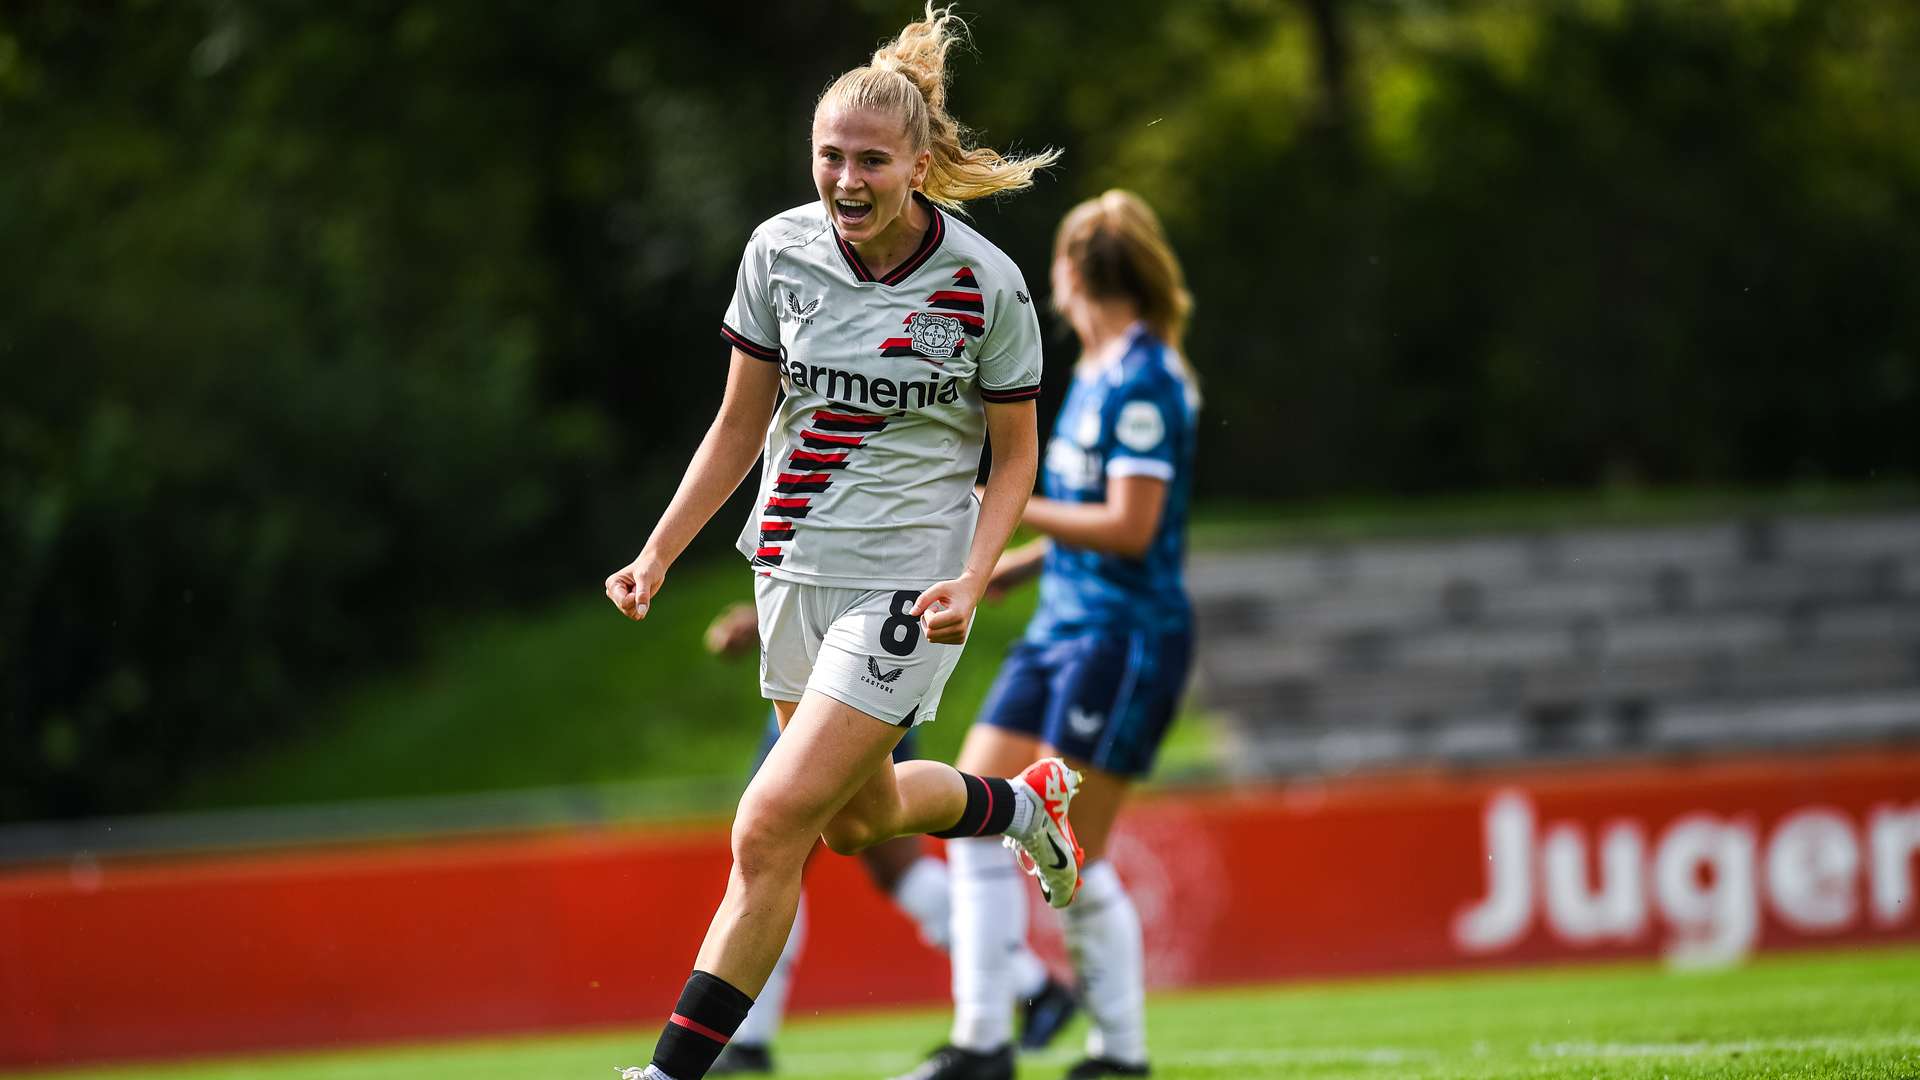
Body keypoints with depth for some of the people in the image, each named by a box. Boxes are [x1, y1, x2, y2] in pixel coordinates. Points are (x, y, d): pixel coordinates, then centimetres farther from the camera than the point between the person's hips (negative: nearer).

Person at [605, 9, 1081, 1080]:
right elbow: (740, 425, 8)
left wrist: (972, 582, -17)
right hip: (796, 565, 6)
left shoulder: (986, 285, -12)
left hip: (908, 582, -6)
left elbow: (1017, 458, -2)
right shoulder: (779, 250, -2)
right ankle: (1025, 802, 52)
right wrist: (659, 555, 0)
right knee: (860, 816, 21)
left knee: (772, 825, -14)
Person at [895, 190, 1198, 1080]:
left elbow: (1131, 527, -20)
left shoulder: (1143, 380, -15)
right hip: (1061, 629, 9)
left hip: (1125, 635, -9)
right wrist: (1001, 570, 18)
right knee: (977, 822, 4)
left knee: (1070, 856, -8)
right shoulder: (1096, 373, 14)